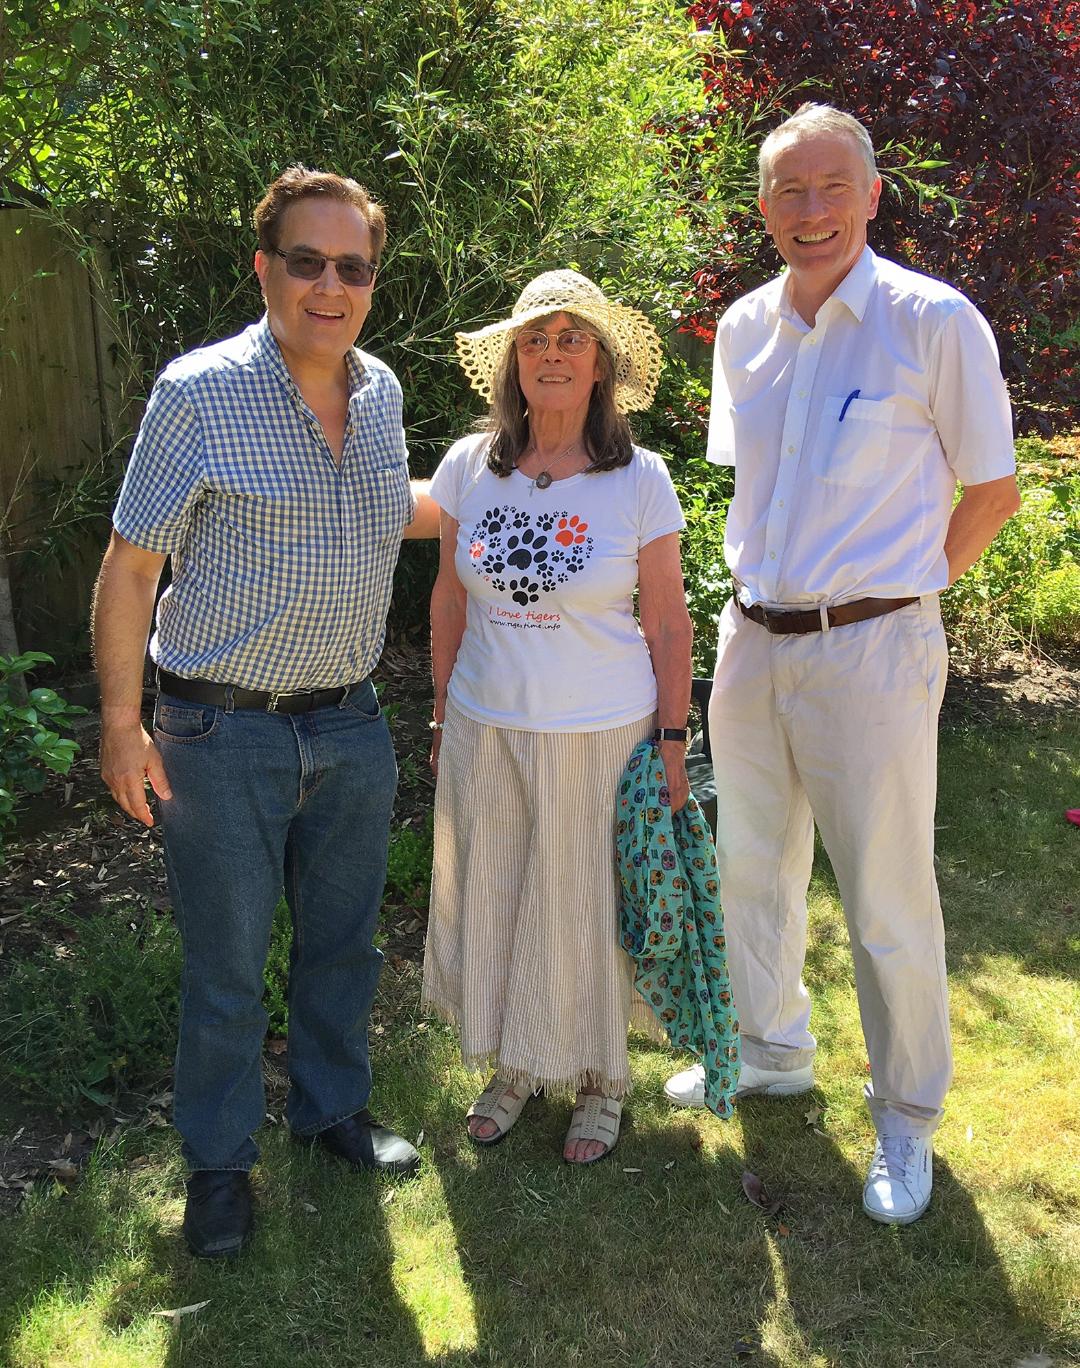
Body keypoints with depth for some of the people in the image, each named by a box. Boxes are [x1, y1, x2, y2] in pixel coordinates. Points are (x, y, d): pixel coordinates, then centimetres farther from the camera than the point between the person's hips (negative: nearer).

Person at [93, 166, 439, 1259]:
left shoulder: (379, 392, 5)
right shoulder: (199, 392, -13)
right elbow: (130, 565, -10)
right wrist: (120, 723, -11)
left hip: (351, 722, 5)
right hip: (224, 730, -5)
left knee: (341, 937, 18)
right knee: (226, 964, 8)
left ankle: (332, 1107, 41)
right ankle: (218, 1162, 29)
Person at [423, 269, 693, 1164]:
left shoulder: (640, 479, -8)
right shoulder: (470, 468, -1)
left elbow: (669, 625, -4)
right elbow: (451, 600, 8)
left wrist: (672, 740, -5)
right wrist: (443, 713, 10)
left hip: (599, 736, -3)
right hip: (486, 729, 3)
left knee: (588, 906, 11)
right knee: (491, 898, 15)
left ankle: (602, 1079, 34)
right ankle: (514, 1067, 38)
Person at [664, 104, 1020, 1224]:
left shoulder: (935, 323, -9)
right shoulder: (743, 329, 7)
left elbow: (993, 487, -2)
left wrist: (908, 585, 2)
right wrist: (762, 584, 15)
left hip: (871, 649, -5)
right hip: (751, 638, 6)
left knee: (888, 902, 3)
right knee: (750, 870, 18)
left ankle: (906, 1122, 25)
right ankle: (772, 1056, 41)